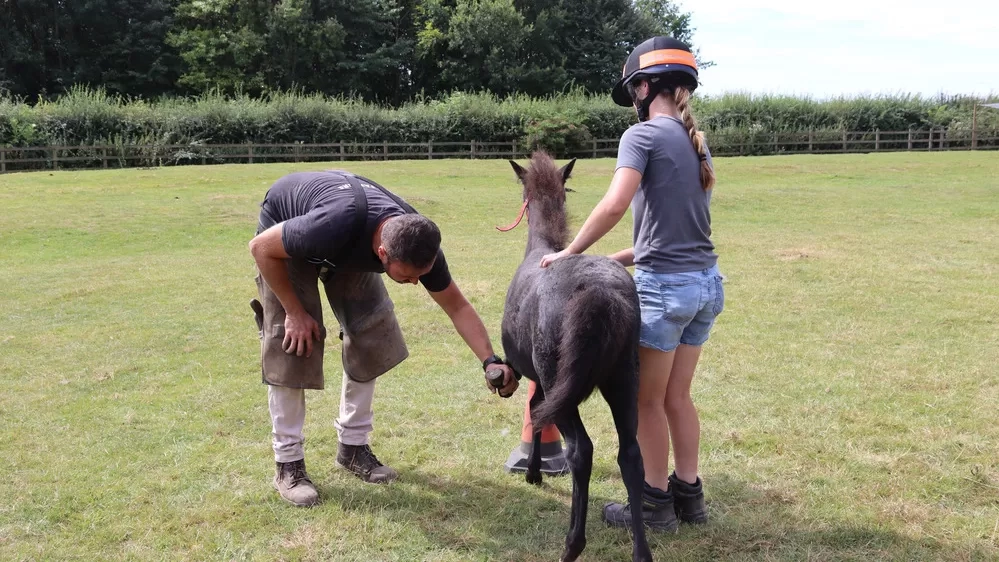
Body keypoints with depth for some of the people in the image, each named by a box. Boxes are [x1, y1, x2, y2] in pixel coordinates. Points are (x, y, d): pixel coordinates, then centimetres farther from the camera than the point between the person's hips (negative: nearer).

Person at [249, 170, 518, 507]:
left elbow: (457, 306, -15)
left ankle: (353, 446, 11)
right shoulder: (337, 225, -46)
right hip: (284, 236, -5)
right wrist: (295, 312, -23)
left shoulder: (419, 242, -29)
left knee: (371, 337, -4)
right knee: (291, 347, -14)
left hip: (350, 249, 5)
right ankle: (288, 463, -2)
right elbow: (260, 247, -29)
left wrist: (490, 361, -26)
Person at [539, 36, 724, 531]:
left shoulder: (644, 134, -9)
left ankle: (657, 504, 18)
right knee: (676, 396, 19)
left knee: (647, 400, 7)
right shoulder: (696, 143, 15)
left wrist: (569, 253, -11)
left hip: (666, 286, -8)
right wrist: (612, 262, 14)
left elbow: (614, 206, -23)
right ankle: (689, 494, 26)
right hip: (706, 283, 8)